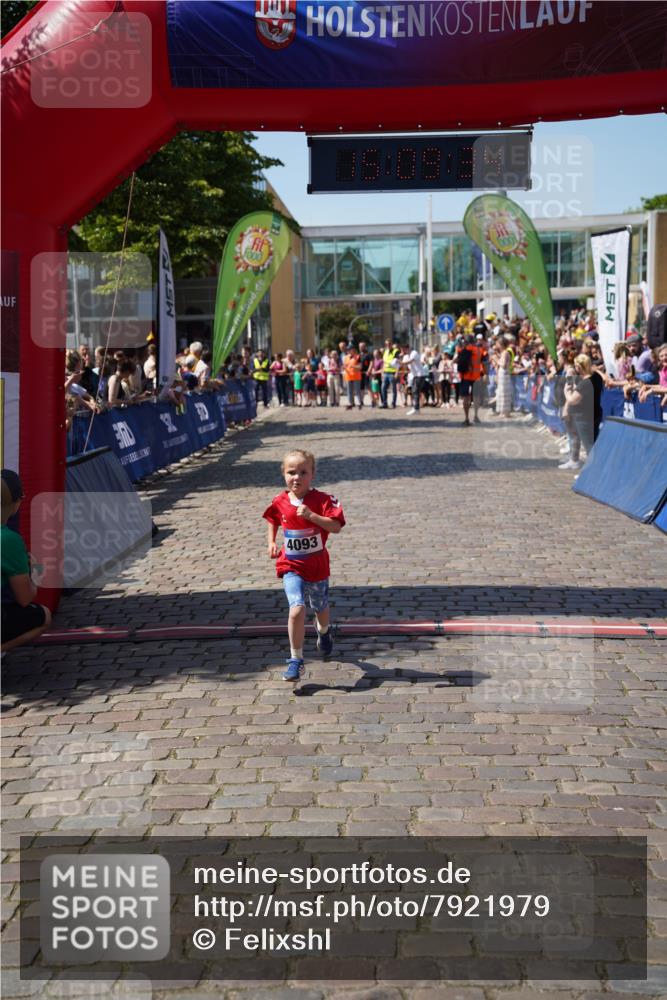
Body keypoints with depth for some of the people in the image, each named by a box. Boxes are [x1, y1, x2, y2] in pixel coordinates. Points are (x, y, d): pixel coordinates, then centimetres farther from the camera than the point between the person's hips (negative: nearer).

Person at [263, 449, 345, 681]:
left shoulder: (322, 500, -14)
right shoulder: (279, 502, -4)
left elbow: (336, 527, -24)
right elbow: (273, 522, 17)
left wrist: (312, 516, -33)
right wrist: (271, 542, 2)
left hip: (317, 567, 0)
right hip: (291, 567, 0)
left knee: (321, 608, 22)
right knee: (297, 610, -19)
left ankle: (324, 632, 58)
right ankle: (296, 660, -8)